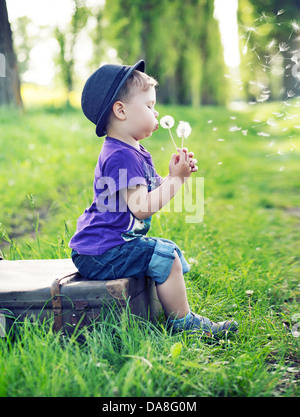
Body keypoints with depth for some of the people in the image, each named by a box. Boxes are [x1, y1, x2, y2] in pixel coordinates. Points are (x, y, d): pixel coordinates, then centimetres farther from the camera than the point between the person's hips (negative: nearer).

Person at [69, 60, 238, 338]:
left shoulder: (136, 153, 15)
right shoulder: (120, 156, -21)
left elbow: (152, 194, 17)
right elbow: (141, 207, -29)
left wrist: (177, 174, 3)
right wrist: (176, 179, -23)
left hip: (120, 241, 11)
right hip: (100, 253, -11)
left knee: (170, 252, 18)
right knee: (164, 256, -19)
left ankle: (171, 311, 15)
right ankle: (182, 323, -6)